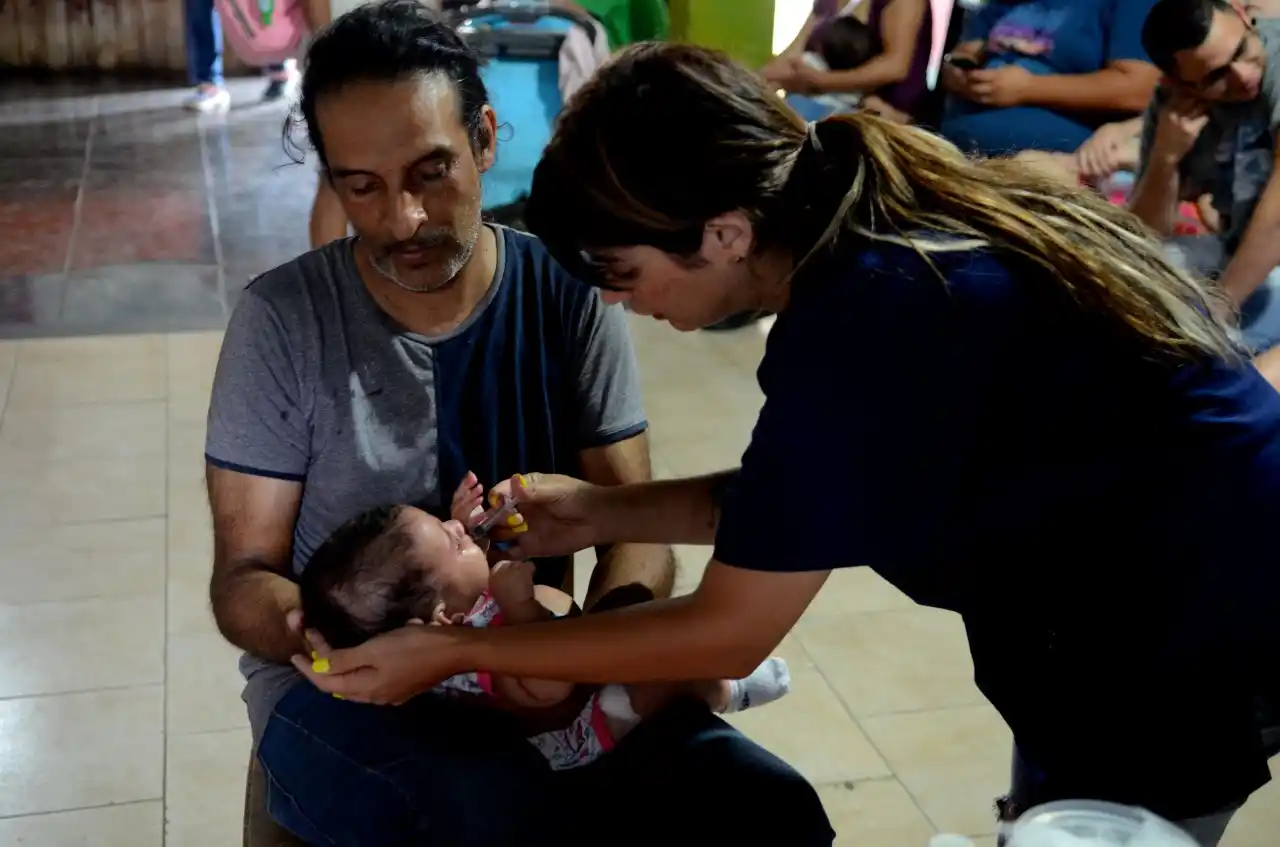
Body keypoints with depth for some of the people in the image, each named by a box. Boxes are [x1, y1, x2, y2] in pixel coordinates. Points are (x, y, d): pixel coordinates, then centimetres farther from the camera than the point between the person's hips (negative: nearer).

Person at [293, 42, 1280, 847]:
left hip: (1181, 641, -8)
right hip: (1168, 596, 8)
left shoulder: (863, 319, -31)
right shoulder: (878, 224, -5)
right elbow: (805, 496, 7)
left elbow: (727, 632, -22)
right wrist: (602, 512, 0)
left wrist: (451, 653, -15)